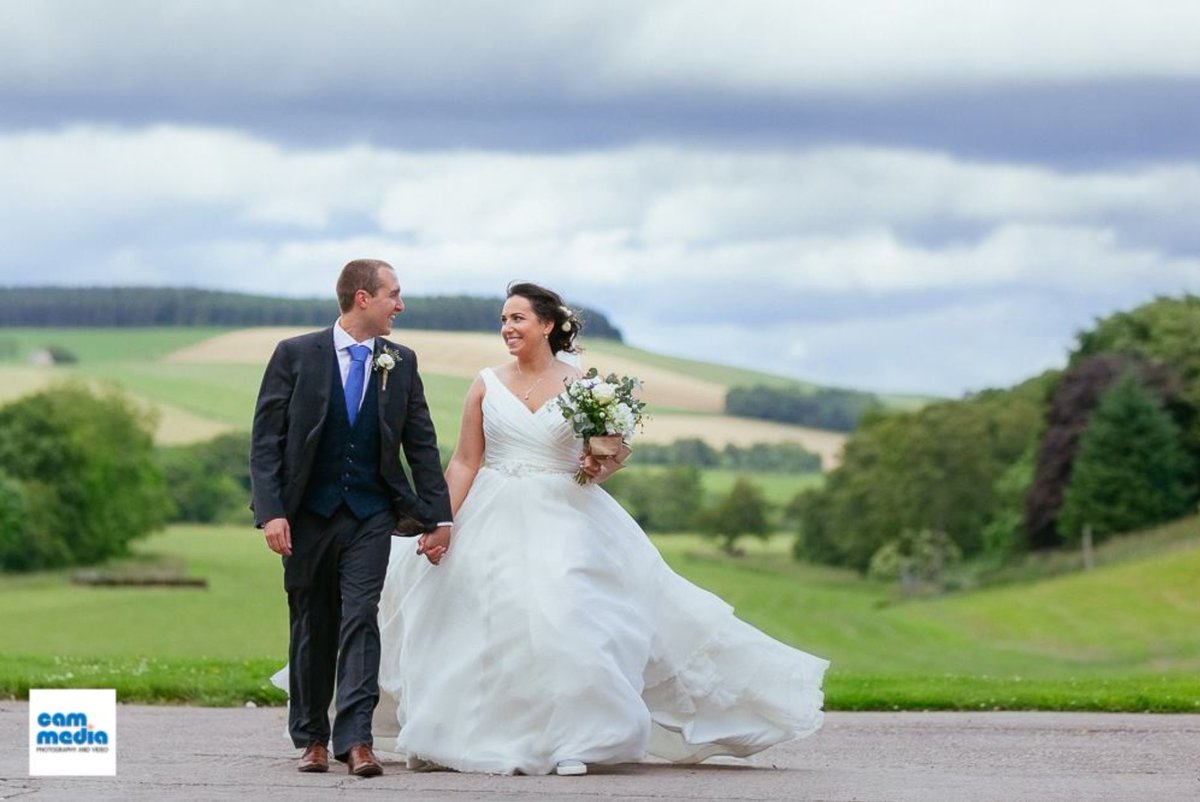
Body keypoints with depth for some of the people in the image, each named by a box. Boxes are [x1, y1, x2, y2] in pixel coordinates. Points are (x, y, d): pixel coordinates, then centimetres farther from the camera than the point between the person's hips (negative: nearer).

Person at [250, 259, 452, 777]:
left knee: (360, 620, -11)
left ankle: (355, 738, -16)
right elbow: (266, 439, -5)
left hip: (371, 515, 1)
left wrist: (437, 517, 6)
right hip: (308, 514, -1)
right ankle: (311, 738, 19)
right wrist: (271, 512, -14)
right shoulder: (296, 355, -4)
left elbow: (422, 445, 9)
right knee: (311, 627, 8)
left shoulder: (401, 363, 5)